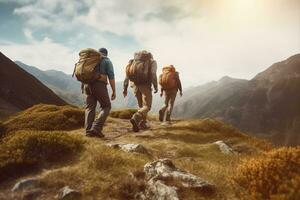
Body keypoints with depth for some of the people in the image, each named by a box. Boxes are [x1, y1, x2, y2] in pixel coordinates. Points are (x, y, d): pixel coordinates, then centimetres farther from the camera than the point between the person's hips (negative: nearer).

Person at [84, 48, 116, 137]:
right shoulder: (107, 61, 6)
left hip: (88, 85, 5)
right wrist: (114, 91, -3)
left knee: (90, 108, 9)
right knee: (106, 107, 5)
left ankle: (89, 131, 0)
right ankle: (96, 127, -11)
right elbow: (111, 76, -5)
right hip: (99, 85, -5)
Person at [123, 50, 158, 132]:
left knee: (141, 105, 20)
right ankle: (135, 118, -27)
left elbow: (127, 74, 10)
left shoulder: (134, 61, 21)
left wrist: (125, 88, 9)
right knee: (147, 106, -3)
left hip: (134, 84, 5)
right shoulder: (152, 61, 8)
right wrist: (156, 87, -2)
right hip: (145, 85, -5)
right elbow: (153, 75, -10)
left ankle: (142, 124, 17)